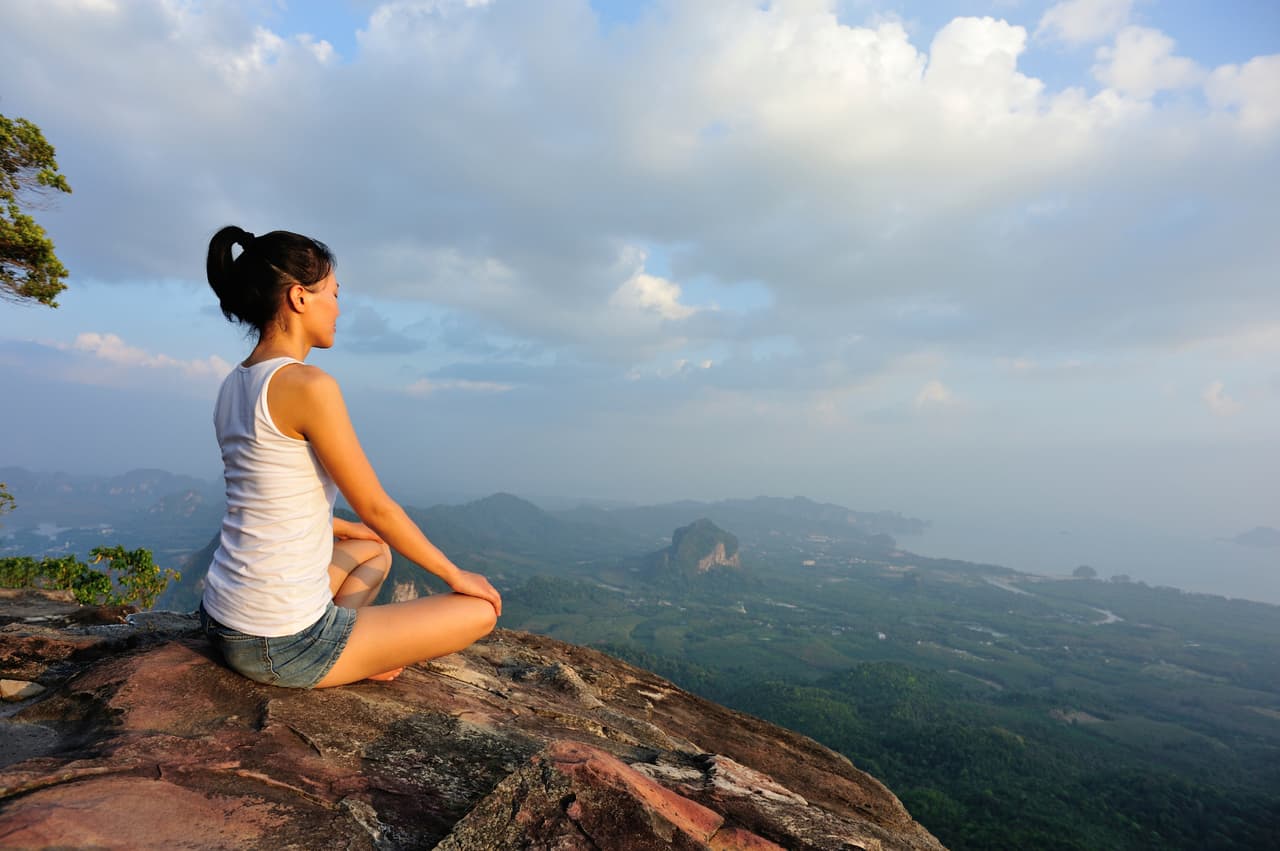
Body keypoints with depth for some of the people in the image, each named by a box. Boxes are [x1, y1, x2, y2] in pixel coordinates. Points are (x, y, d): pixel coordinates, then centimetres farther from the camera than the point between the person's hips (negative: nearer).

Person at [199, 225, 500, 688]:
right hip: (280, 644, -9)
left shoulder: (235, 385, 7)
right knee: (479, 611, -1)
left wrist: (346, 527, 31)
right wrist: (456, 575, -3)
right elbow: (375, 507, -16)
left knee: (373, 550, 33)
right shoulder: (309, 385, -21)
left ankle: (346, 651, 13)